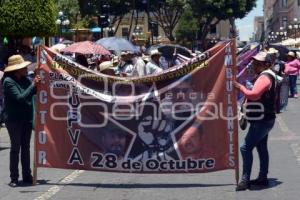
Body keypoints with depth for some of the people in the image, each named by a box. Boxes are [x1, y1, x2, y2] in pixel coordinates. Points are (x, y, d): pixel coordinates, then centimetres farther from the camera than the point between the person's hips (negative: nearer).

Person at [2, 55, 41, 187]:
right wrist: (33, 85, -22)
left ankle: (27, 176, 20)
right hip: (13, 120, -6)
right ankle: (14, 178, 5)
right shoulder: (8, 81, -14)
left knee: (26, 147, 12)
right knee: (15, 148, -1)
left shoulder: (25, 79, 5)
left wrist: (39, 83, -11)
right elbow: (20, 98, -23)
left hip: (26, 119, 6)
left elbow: (34, 92, 6)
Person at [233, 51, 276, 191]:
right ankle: (263, 178, 23)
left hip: (262, 121, -11)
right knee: (261, 148, 16)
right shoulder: (265, 76, 16)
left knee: (246, 148, -12)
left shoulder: (264, 77, -18)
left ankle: (245, 180, -11)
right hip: (263, 119, 11)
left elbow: (254, 95, -31)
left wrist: (240, 87, -20)